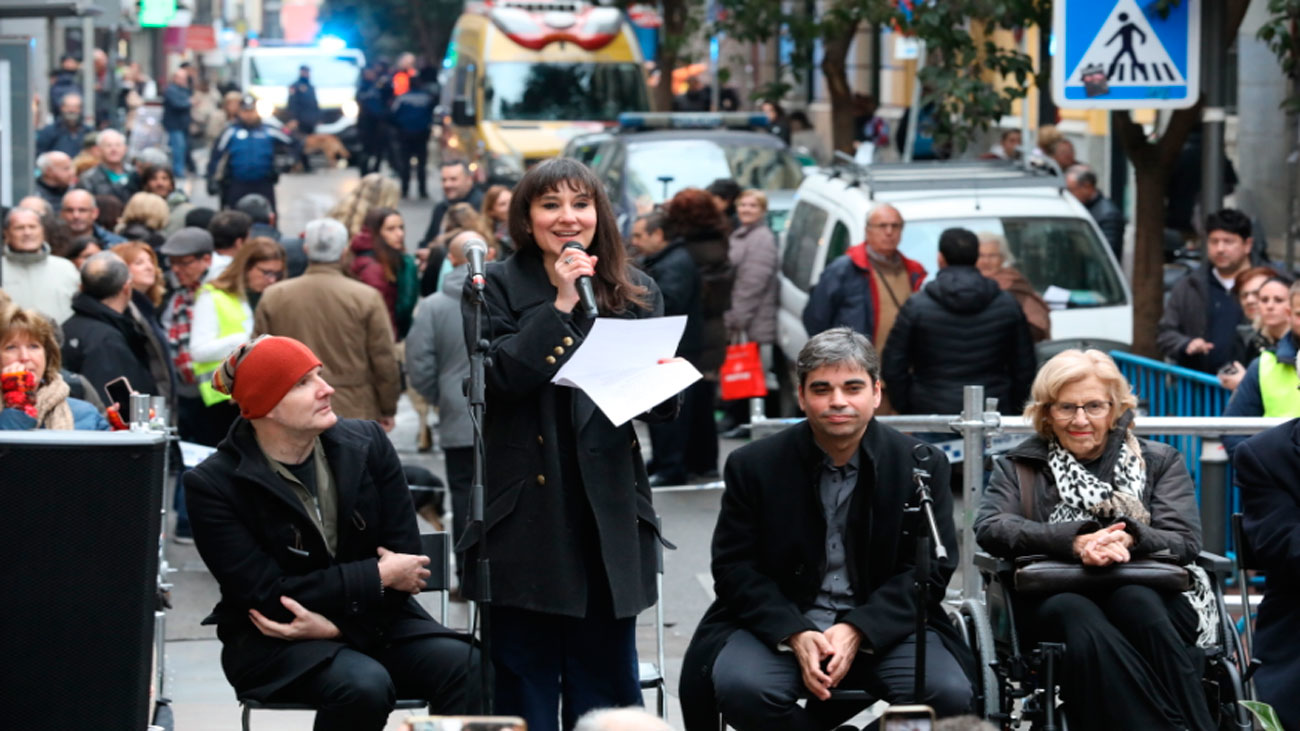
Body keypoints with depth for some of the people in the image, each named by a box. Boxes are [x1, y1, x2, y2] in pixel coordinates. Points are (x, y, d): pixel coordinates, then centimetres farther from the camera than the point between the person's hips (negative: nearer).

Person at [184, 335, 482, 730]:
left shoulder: (367, 444, 1)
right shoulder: (213, 485, -10)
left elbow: (406, 558, -2)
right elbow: (267, 594, -15)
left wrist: (332, 623, -19)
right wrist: (379, 575, -15)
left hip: (375, 621, 4)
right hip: (273, 641, -4)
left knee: (470, 670, -25)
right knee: (364, 684, -36)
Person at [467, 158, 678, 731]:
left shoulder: (635, 293, 11)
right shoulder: (496, 288, 2)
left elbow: (659, 407, 12)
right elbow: (497, 378, -14)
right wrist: (560, 306, -15)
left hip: (609, 512, 3)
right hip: (527, 507, -3)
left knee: (607, 674, 7)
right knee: (524, 676, 2)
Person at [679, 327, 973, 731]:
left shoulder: (922, 465, 0)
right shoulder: (754, 466, 1)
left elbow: (929, 571, -2)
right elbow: (735, 567, 0)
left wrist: (857, 630, -17)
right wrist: (795, 635, -17)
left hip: (882, 624, 1)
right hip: (780, 623, -1)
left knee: (949, 695, -27)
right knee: (739, 688, -32)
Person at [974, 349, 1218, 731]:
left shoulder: (1159, 462, 18)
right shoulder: (1019, 466, 18)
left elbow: (1185, 541, 3)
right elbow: (990, 528, -3)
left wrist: (1128, 540, -21)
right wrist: (1076, 542, -19)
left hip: (1147, 590, 0)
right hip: (1055, 596, 0)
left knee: (1137, 603, -37)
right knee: (1080, 619, -37)